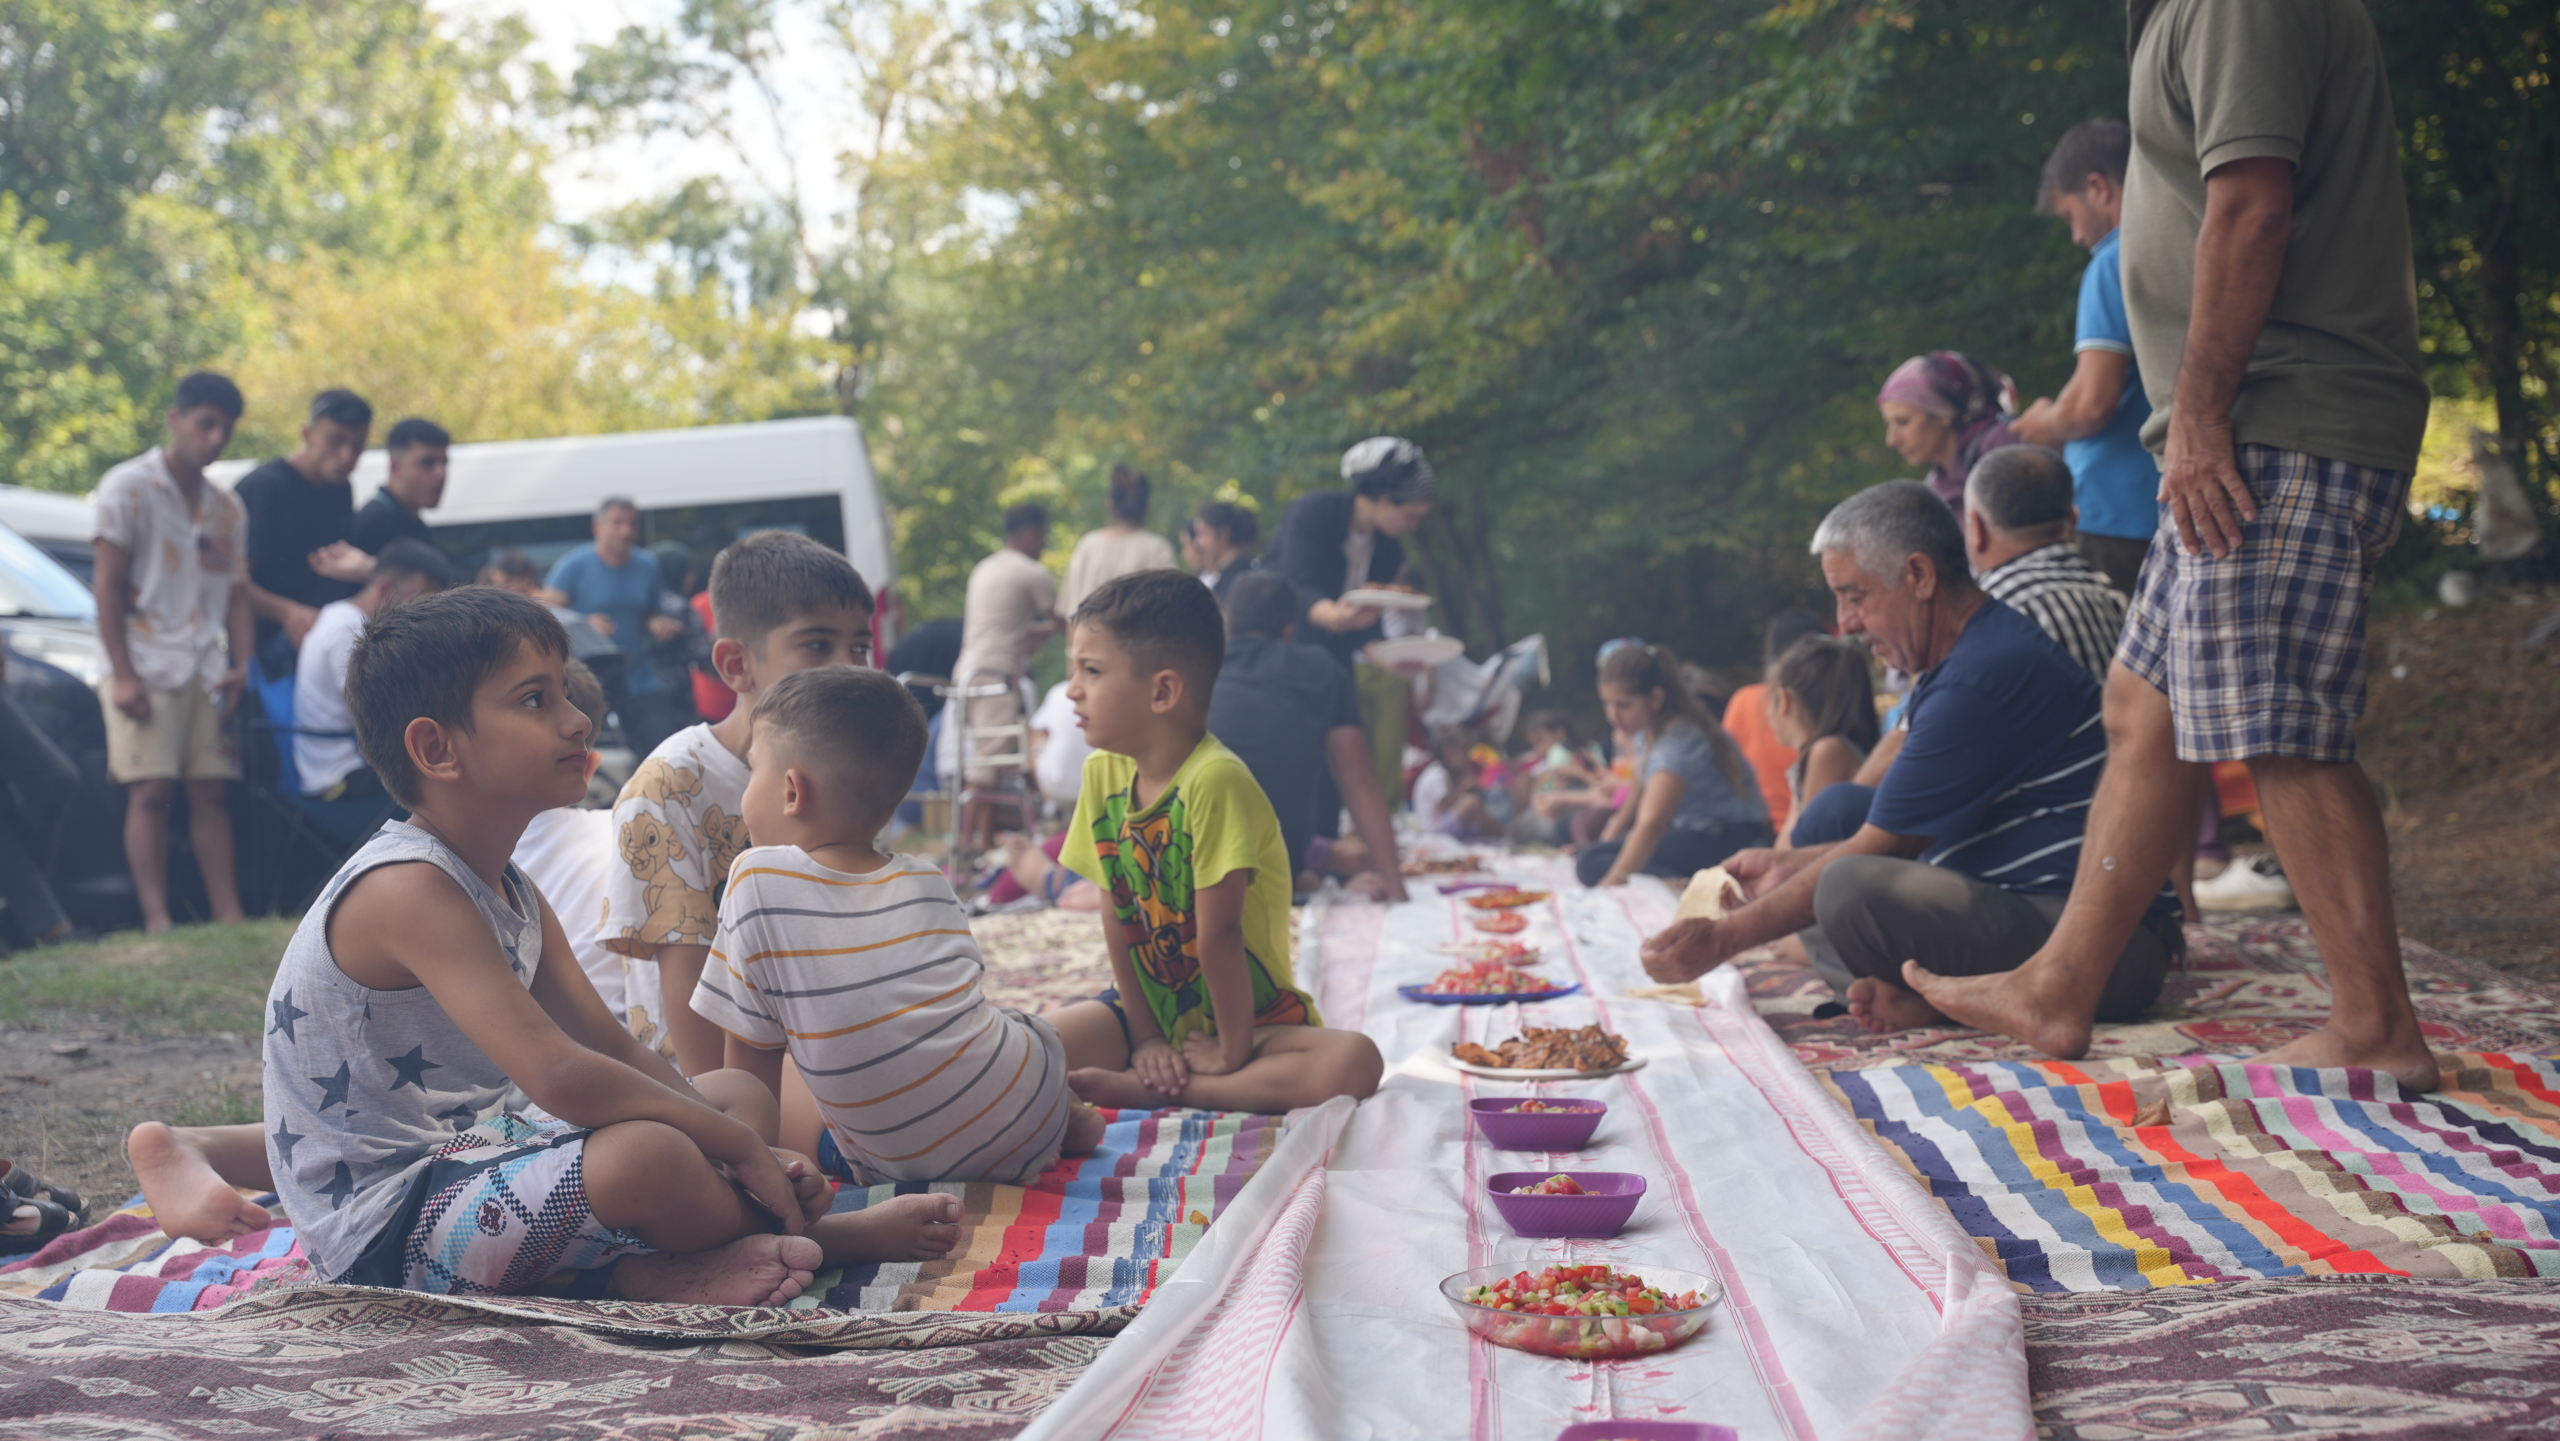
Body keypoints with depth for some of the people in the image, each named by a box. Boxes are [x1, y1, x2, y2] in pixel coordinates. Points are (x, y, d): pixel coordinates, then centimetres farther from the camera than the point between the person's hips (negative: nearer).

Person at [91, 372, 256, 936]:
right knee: (151, 793, -10)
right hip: (149, 669, -5)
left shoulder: (225, 507, 16)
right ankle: (157, 921, -11)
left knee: (212, 793, 3)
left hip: (208, 673, 5)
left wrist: (241, 666, 0)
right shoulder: (129, 487, -1)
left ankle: (230, 917, 2)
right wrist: (122, 673, -12)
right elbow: (108, 584, -5)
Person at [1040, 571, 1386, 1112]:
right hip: (1150, 1010, 3)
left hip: (1253, 1018, -3)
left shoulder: (1214, 780, -23)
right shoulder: (1104, 771, -2)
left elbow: (1218, 933, -21)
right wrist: (1145, 1037, -6)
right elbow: (1117, 918, -2)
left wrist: (1232, 1053, -19)